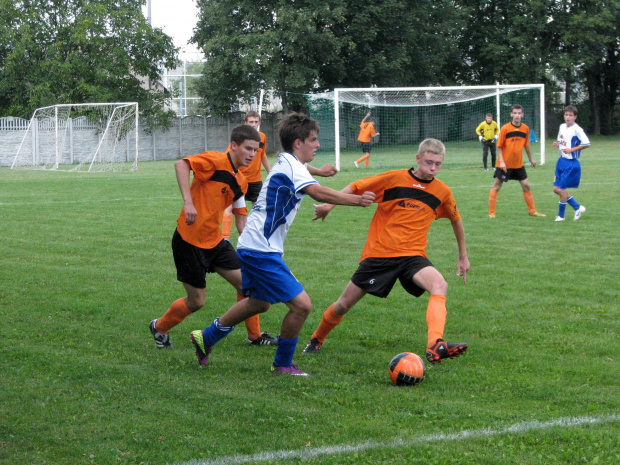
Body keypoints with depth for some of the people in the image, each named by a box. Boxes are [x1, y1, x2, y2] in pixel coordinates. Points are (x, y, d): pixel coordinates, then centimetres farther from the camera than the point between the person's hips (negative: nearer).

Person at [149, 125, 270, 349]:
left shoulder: (240, 181, 12)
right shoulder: (216, 161, -14)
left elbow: (241, 217, 18)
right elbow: (181, 164, -26)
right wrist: (188, 202, -34)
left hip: (215, 241, 8)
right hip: (189, 240, -8)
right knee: (196, 301, 1)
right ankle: (159, 327, 27)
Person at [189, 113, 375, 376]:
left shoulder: (285, 163, 15)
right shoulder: (291, 165, -17)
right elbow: (316, 192, -35)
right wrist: (355, 200, -37)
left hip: (252, 246, 11)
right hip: (262, 249, -11)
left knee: (259, 303, 29)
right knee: (301, 304, -13)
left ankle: (206, 338, 40)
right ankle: (282, 364, 4)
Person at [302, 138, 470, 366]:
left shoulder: (442, 192, 3)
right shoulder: (394, 179, -6)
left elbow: (456, 219, 22)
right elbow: (355, 188, 3)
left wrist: (463, 255, 27)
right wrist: (330, 204, -12)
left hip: (412, 255, 1)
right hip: (378, 253, -1)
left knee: (440, 285, -30)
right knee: (344, 304, 5)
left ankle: (435, 346, -46)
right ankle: (316, 340, 35)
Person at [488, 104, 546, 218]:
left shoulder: (525, 128, 0)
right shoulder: (505, 128, -12)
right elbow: (499, 147, -9)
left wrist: (531, 159, 21)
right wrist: (501, 162, -17)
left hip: (518, 164, 4)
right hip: (505, 164, -4)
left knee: (526, 186, 8)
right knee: (496, 186, -1)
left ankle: (532, 211, 20)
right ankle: (491, 212, 6)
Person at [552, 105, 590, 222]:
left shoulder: (576, 129, -15)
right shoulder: (562, 127, 9)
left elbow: (586, 144, -20)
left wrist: (572, 149, -20)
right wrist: (557, 144, 1)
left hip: (571, 163, -8)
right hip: (561, 161, 8)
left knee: (561, 189, -5)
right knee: (556, 189, 7)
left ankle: (561, 215, 12)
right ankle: (578, 207, 21)